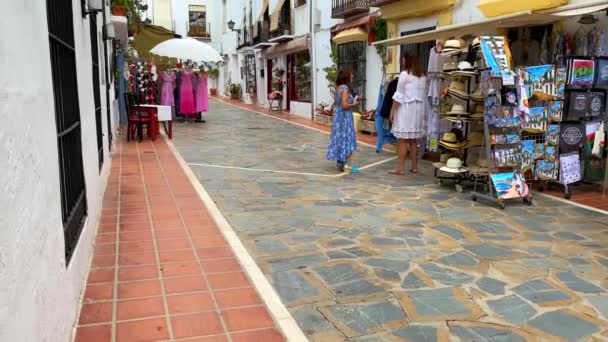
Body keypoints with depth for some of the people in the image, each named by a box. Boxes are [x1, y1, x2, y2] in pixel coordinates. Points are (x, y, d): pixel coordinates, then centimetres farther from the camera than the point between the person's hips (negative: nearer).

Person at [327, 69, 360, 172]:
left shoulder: (339, 88, 11)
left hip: (338, 116, 9)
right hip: (345, 117, -9)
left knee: (340, 139, 12)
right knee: (348, 140, -3)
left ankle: (340, 162, 18)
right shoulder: (345, 88, -16)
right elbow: (345, 105, -23)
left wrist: (353, 102, 12)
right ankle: (347, 163, -2)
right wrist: (354, 104, -8)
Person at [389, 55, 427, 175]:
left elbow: (398, 95, -8)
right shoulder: (423, 76, 13)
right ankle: (414, 167, 15)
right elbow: (424, 94, 9)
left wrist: (392, 110, -5)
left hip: (406, 108, -6)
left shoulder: (405, 74, -5)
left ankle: (400, 168, -5)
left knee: (403, 139, -5)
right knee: (414, 139, 12)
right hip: (418, 108, 6)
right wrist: (419, 107, 15)